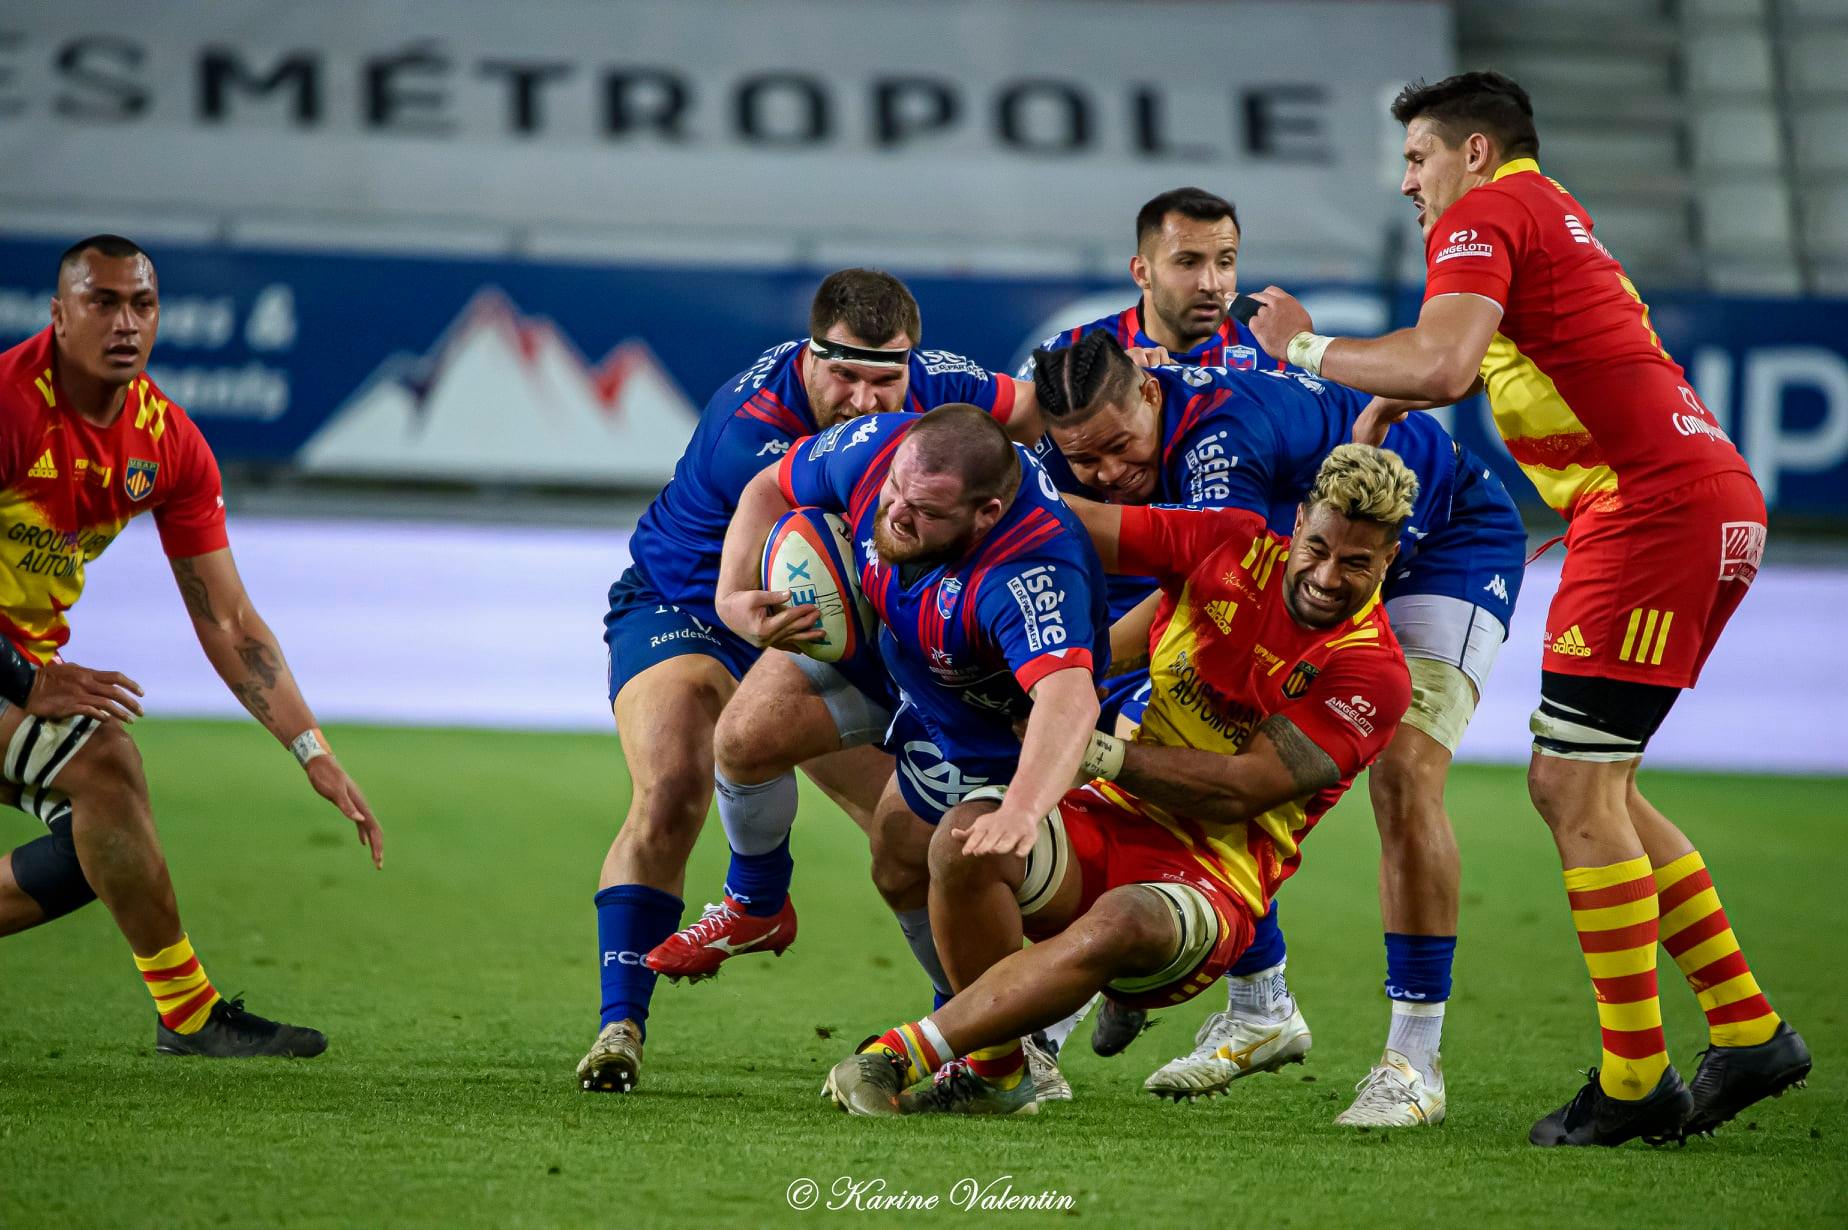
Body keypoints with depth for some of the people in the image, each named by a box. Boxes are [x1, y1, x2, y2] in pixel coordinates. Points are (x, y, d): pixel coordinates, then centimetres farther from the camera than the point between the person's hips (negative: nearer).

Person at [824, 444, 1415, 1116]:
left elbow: (1237, 791, -15)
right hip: (1113, 820, 4)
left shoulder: (1373, 674, -9)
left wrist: (1097, 751, -21)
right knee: (967, 836, -27)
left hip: (1211, 877, -4)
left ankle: (905, 1054, -33)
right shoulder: (1231, 543, 3)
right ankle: (991, 1068, -12)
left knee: (1122, 921, -39)